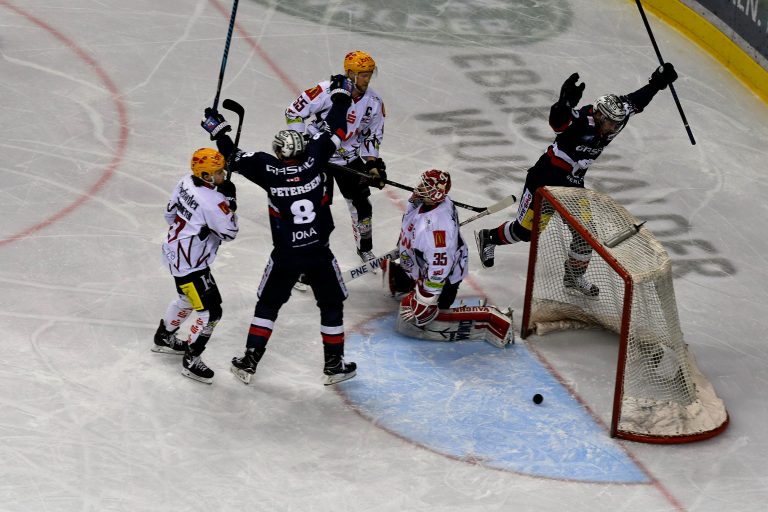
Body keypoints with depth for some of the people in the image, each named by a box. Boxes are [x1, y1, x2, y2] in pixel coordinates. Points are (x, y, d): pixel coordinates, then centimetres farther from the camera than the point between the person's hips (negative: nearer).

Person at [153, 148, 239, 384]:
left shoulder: (186, 182, -3)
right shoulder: (212, 201, -29)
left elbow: (170, 213, 10)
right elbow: (229, 233, -19)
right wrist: (229, 200, -14)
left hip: (175, 251, 10)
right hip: (190, 265, -10)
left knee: (188, 298, 32)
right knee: (210, 312, -3)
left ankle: (164, 338, 49)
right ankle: (191, 362, 7)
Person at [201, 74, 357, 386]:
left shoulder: (270, 171, -13)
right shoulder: (314, 160, -13)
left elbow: (235, 158, -2)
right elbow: (334, 131, -2)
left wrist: (218, 129, 12)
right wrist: (340, 94, 12)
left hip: (285, 256, 0)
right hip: (319, 253, 0)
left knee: (268, 305, 16)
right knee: (331, 306, 16)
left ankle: (249, 363, 16)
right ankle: (334, 366, 23)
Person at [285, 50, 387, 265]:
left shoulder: (373, 102, -8)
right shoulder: (326, 92, -25)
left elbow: (373, 135, 5)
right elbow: (293, 112, -17)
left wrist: (373, 163, -5)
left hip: (349, 158, 4)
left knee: (361, 203, 7)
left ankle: (365, 248, 28)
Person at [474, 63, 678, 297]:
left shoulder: (615, 117, -7)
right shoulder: (582, 121, -29)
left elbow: (635, 101, 8)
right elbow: (557, 121, -49)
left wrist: (656, 83, 0)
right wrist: (565, 102, -67)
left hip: (573, 183, 7)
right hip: (544, 178, -7)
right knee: (525, 230, 2)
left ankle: (574, 277, 23)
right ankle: (489, 238, 30)